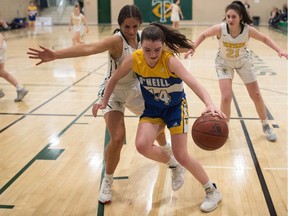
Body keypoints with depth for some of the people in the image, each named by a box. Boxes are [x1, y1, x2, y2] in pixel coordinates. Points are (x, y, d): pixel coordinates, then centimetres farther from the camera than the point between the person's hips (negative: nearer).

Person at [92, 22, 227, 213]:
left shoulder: (170, 60, -32)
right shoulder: (134, 59, -22)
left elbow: (192, 82, -48)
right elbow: (114, 79, -3)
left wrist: (210, 104, -64)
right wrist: (104, 101, 2)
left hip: (176, 107, -3)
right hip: (152, 108, 3)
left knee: (182, 156, -6)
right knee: (142, 145, -22)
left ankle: (213, 191, 18)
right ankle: (172, 165, 12)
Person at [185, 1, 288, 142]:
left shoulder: (248, 30, -28)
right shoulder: (220, 28, -31)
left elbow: (264, 39, -9)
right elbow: (203, 35, -13)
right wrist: (193, 48, -26)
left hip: (243, 61, 2)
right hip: (224, 63, -1)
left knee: (256, 95, 8)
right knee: (226, 97, -15)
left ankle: (265, 126, 30)